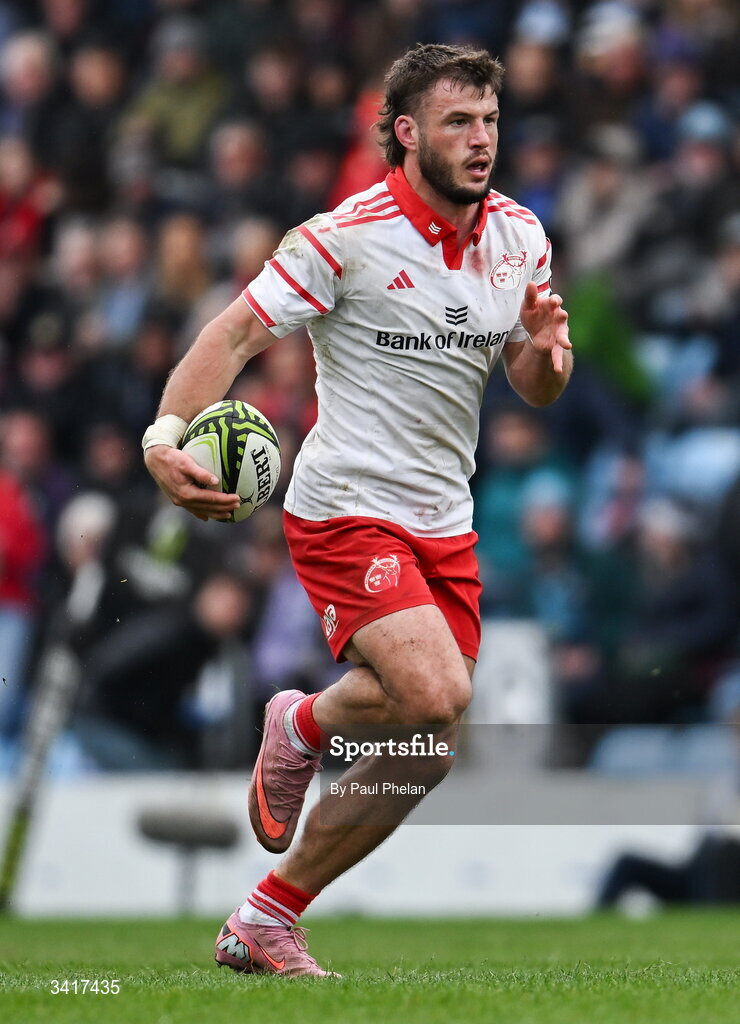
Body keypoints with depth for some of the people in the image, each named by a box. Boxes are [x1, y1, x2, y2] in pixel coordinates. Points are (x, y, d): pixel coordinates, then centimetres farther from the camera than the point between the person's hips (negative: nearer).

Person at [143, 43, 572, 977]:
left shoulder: (519, 237, 7)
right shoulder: (346, 237, -13)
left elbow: (533, 388, 16)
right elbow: (234, 335, -12)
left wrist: (546, 356, -8)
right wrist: (167, 434, -27)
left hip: (444, 524, 7)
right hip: (345, 511, -7)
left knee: (425, 749, 2)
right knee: (435, 696, -27)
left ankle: (265, 924, 17)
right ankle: (305, 724, 7)